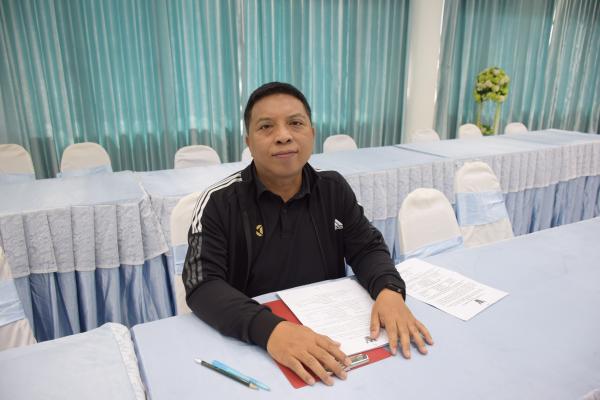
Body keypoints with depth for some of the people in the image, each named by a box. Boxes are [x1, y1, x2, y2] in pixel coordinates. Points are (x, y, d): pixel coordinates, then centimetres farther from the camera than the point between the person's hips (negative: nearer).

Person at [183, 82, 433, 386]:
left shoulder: (334, 189, 2)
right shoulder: (219, 203, -10)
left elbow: (368, 248, 4)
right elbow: (203, 285, -18)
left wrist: (389, 291, -18)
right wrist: (268, 329, -35)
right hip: (251, 345, -2)